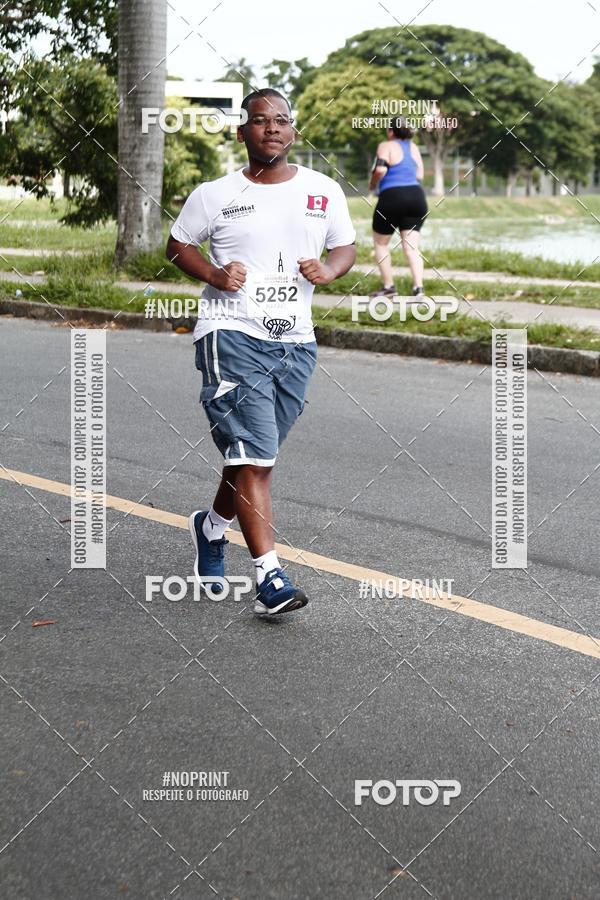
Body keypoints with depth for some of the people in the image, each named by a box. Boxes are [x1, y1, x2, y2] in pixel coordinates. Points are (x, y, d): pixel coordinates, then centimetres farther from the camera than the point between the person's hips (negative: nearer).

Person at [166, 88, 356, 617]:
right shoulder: (215, 196, 0)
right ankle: (270, 578, -11)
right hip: (232, 334, -4)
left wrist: (329, 270, -6)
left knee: (255, 456, 15)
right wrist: (214, 274, -8)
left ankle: (212, 525, 43)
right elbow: (178, 244, 11)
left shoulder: (324, 191, 7)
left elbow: (347, 247, 17)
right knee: (253, 456, -13)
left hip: (295, 342, 4)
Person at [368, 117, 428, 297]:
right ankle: (418, 287, -14)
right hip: (416, 197, 5)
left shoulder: (386, 146, -4)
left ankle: (388, 286, 11)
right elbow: (420, 175, 18)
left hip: (392, 197, -5)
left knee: (380, 243, 13)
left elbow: (380, 169, -18)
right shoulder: (413, 147, 15)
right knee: (411, 247, 2)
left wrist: (372, 184, 0)